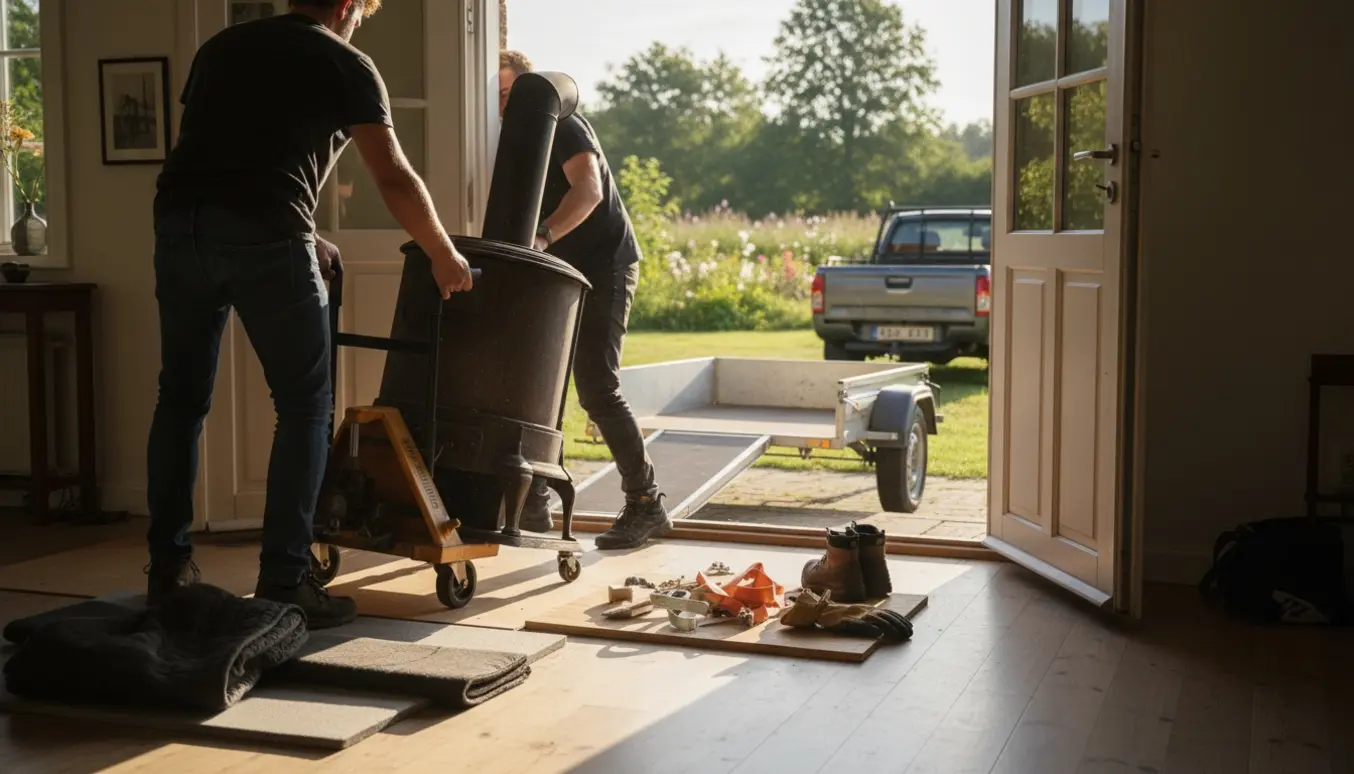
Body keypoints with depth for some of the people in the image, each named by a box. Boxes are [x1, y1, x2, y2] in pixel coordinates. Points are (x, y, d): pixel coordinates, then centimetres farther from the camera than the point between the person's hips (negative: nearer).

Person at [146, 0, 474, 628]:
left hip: (179, 218, 6)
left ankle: (168, 570, 22)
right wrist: (445, 258, 18)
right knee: (305, 406, 4)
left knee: (181, 399, 16)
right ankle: (283, 584, 3)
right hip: (262, 232, -5)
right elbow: (394, 180, 5)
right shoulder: (345, 64, 11)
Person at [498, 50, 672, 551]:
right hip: (562, 275, 8)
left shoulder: (564, 128, -11)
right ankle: (533, 504, 11)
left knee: (597, 390, -14)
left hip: (604, 269, -8)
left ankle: (645, 504, -5)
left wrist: (543, 237, -43)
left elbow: (589, 190, -28)